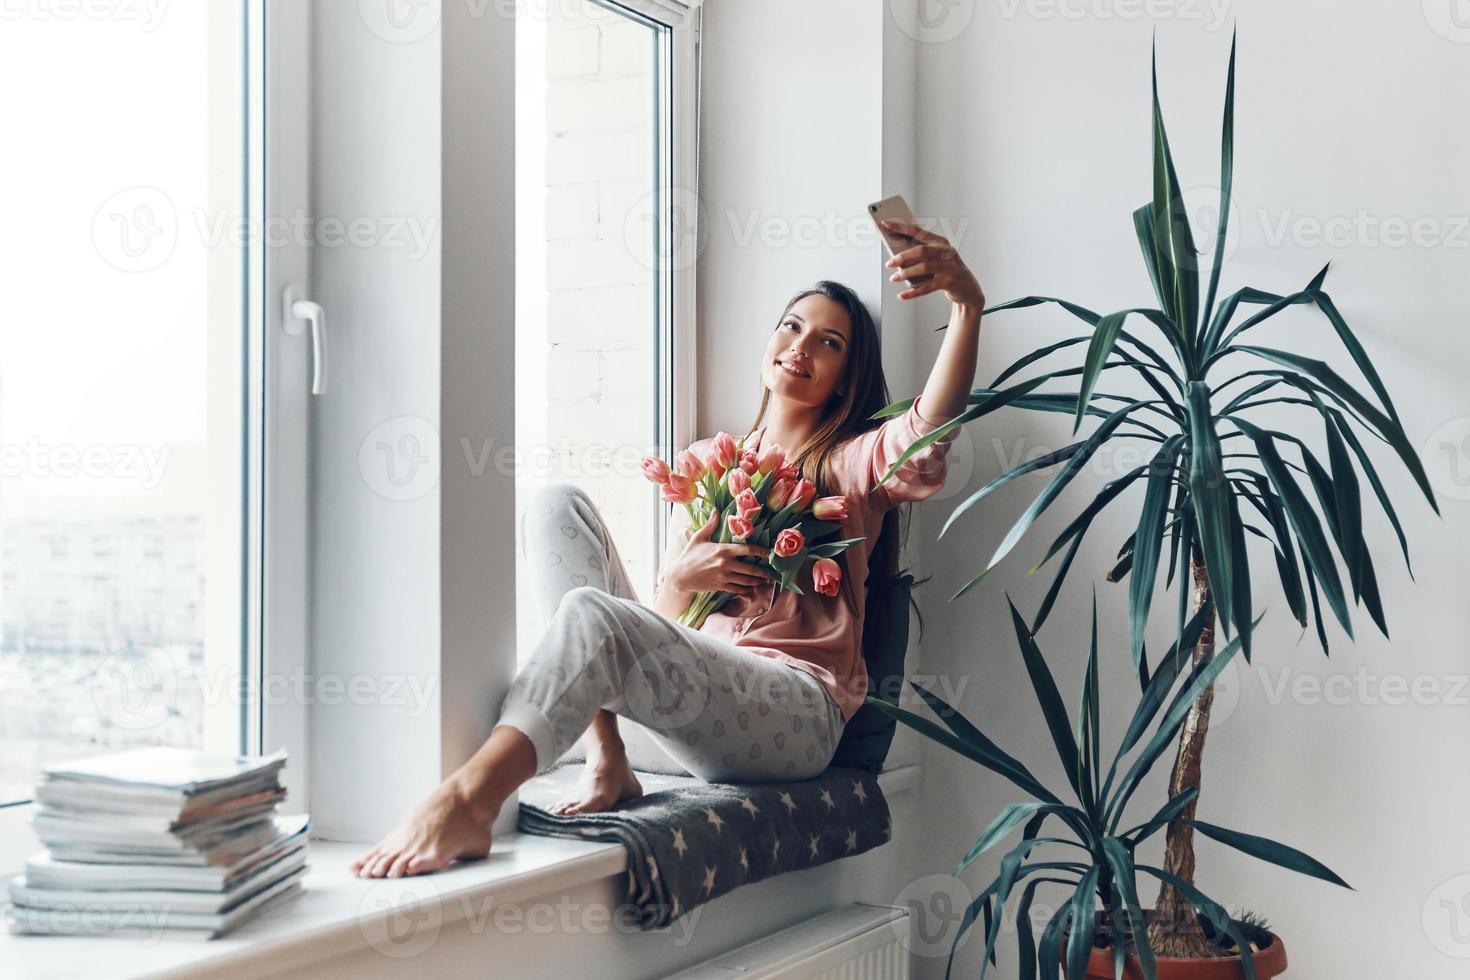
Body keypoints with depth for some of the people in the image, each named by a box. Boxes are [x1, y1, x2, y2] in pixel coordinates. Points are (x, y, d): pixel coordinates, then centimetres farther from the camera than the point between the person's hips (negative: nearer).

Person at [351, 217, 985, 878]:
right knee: (557, 506, -8)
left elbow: (932, 426, -13)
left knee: (594, 614, -31)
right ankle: (605, 760, -20)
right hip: (690, 698, 5)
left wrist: (966, 303, -29)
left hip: (796, 715, -5)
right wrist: (681, 580, -5)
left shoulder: (851, 464, 12)